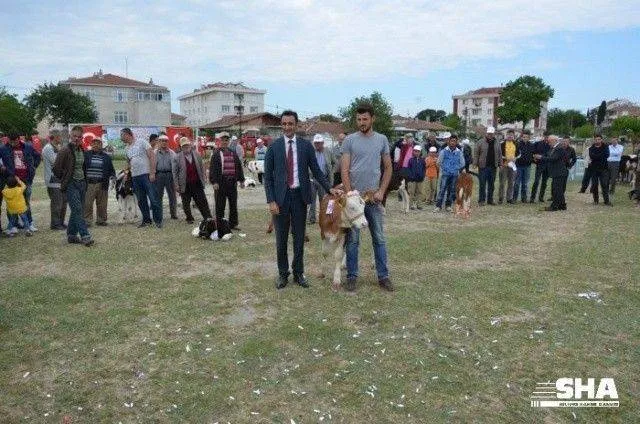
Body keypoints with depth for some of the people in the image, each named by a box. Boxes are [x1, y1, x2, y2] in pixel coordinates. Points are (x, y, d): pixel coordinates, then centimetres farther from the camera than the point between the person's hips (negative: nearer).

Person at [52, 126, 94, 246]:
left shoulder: (81, 150, 12)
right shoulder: (65, 150, -9)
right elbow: (56, 168, -8)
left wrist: (85, 180, 13)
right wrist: (64, 179, -1)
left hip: (82, 183, 7)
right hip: (70, 184, -7)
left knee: (76, 210, 11)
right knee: (77, 209, -13)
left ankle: (71, 235, 19)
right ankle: (85, 236, -17)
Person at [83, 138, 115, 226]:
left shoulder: (106, 157, 14)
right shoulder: (86, 155, 9)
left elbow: (111, 169, 17)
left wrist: (112, 177, -2)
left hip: (102, 185, 2)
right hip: (89, 184, -2)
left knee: (102, 205, 5)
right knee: (87, 204, -6)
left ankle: (101, 220, 16)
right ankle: (87, 221, 1)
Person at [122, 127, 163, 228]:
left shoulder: (141, 142, -3)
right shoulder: (126, 149, 16)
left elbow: (152, 156, -8)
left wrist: (152, 173, -15)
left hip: (146, 174, -6)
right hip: (135, 177, 6)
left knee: (153, 199, -7)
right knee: (141, 201, 9)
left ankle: (158, 220, 1)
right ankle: (146, 220, 19)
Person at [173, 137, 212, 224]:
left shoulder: (197, 155, 5)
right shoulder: (177, 157, -3)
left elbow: (201, 168, 11)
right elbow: (174, 172, -3)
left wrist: (203, 179, 7)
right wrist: (176, 185, -7)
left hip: (197, 183, 2)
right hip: (185, 185, -1)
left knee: (202, 201, 2)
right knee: (186, 203, 7)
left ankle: (208, 218, 6)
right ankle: (189, 219, 22)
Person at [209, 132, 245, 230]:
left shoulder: (233, 153, 14)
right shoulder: (216, 154, 0)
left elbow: (239, 166, 16)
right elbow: (212, 169, -6)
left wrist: (241, 179, 11)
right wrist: (214, 182, -14)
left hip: (232, 182, 4)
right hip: (221, 182, -4)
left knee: (233, 204, 9)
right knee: (220, 205, 1)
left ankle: (233, 224, 19)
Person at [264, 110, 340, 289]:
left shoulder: (306, 145, 3)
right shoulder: (273, 147, 0)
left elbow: (316, 171, 5)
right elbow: (267, 176, 0)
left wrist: (329, 188, -8)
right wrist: (271, 200, -8)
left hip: (299, 195, 1)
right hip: (280, 196, -1)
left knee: (299, 237, 10)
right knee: (281, 239, 8)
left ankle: (298, 273, 24)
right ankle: (282, 273, 22)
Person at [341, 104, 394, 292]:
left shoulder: (382, 140, 6)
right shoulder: (349, 140, -1)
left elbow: (388, 167, 9)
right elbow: (345, 170, -4)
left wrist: (381, 191, -2)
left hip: (374, 197, 2)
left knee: (379, 239, 7)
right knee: (352, 239, 5)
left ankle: (383, 276, 17)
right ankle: (352, 276, 15)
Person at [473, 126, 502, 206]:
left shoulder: (497, 144, 12)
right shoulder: (481, 142, -1)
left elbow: (500, 154, 17)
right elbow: (476, 153, -2)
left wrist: (500, 163, 9)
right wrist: (475, 163, -9)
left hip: (493, 167, 4)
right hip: (483, 167, -4)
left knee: (491, 184, 9)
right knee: (482, 184, -3)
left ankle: (490, 200, 17)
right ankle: (481, 200, 3)